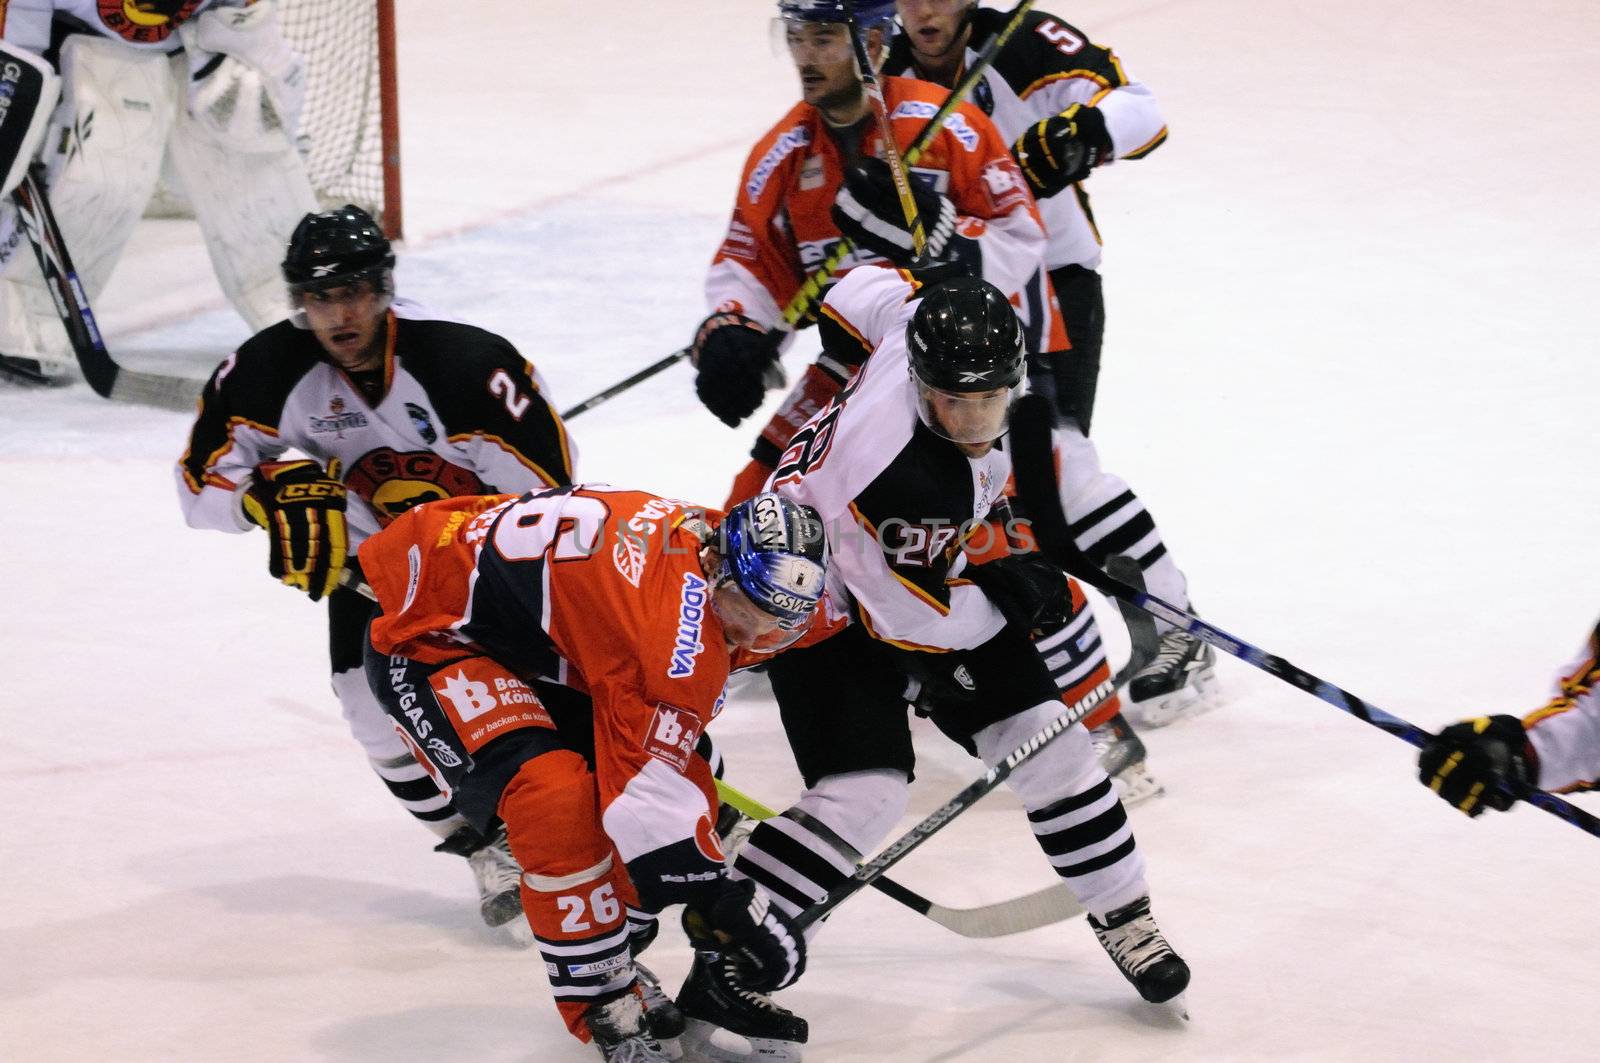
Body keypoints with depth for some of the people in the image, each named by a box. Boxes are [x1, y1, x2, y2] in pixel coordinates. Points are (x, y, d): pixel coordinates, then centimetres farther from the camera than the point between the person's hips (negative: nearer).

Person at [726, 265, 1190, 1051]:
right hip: (825, 597, -8)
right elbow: (908, 614, -27)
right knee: (864, 791, -20)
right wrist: (1010, 593, -11)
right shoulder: (904, 478, -40)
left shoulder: (927, 321, -23)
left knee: (1038, 734, 2)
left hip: (925, 568, 8)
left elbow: (866, 288, 0)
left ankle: (1122, 914, 17)